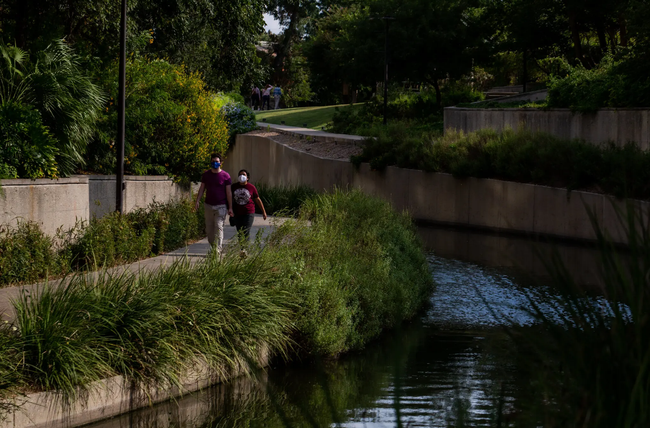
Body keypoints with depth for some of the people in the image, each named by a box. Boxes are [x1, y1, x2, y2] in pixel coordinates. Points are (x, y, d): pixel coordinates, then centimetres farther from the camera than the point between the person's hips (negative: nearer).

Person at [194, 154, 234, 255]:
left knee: (219, 227, -12)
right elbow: (202, 189, 11)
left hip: (221, 206, -4)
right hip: (208, 205, 4)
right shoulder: (206, 175, 8)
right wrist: (197, 201, -1)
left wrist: (230, 207, -4)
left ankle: (218, 250, -15)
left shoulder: (225, 176, -3)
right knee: (209, 228, 6)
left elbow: (228, 192, -1)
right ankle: (213, 248, 19)